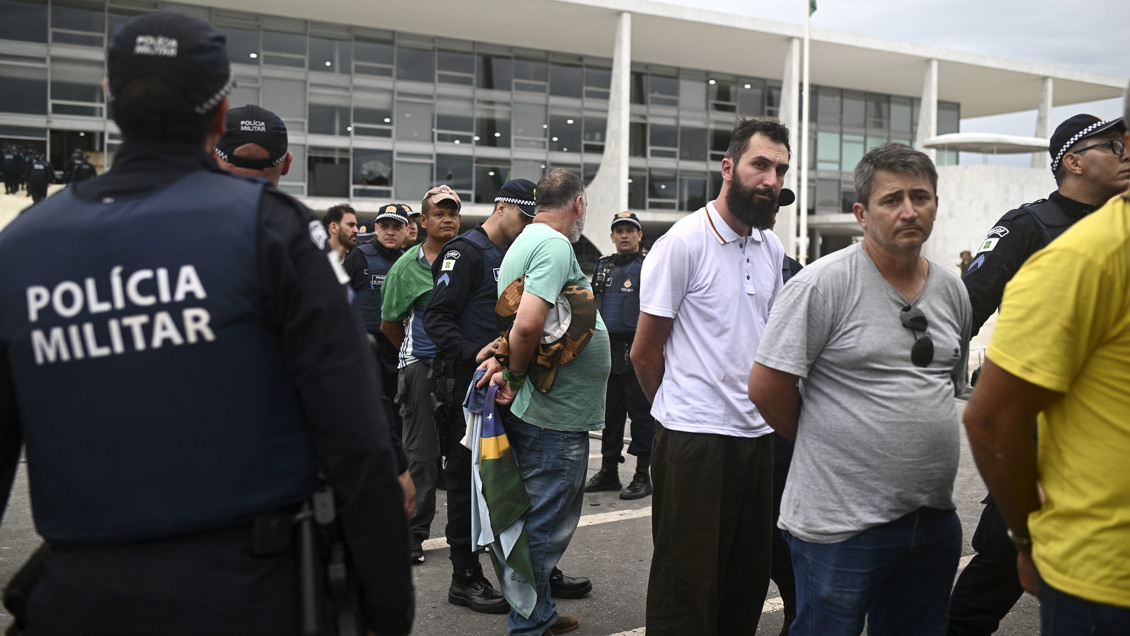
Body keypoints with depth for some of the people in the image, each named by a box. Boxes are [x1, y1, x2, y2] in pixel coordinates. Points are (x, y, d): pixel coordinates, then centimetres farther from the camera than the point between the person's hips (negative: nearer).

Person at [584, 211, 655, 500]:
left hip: (635, 350, -6)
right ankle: (608, 471, 21)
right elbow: (592, 304, 23)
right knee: (609, 412, 12)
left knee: (640, 412, -1)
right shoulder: (604, 266, 17)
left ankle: (643, 475, 7)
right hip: (606, 350, 6)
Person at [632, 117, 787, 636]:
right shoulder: (683, 243, -11)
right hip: (696, 439, -7)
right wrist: (676, 412, 6)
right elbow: (645, 354, -7)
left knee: (749, 580, 15)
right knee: (688, 592, 2)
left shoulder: (771, 248, 10)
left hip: (758, 435, 7)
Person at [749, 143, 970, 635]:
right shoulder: (822, 284, -14)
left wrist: (926, 444, 15)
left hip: (934, 519, 7)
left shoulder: (952, 289, 7)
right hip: (840, 523, -6)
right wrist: (822, 444, -1)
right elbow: (766, 388, -13)